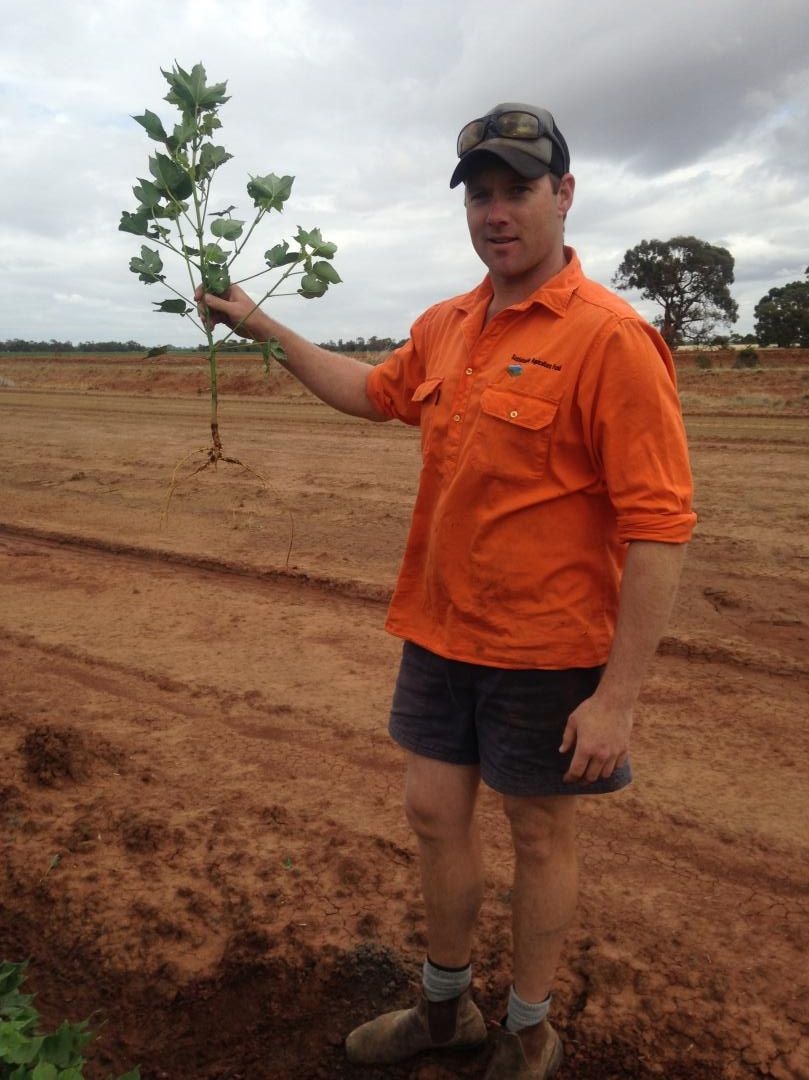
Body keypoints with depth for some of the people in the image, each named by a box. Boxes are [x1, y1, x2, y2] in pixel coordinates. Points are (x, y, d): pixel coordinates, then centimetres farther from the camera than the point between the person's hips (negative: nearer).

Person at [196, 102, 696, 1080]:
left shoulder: (609, 337, -18)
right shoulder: (445, 327, 5)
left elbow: (658, 528, -20)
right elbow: (374, 391, 25)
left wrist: (617, 694, -21)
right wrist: (260, 325, 23)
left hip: (545, 650, -6)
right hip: (441, 631, 7)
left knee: (539, 834, 12)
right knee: (434, 813, 17)